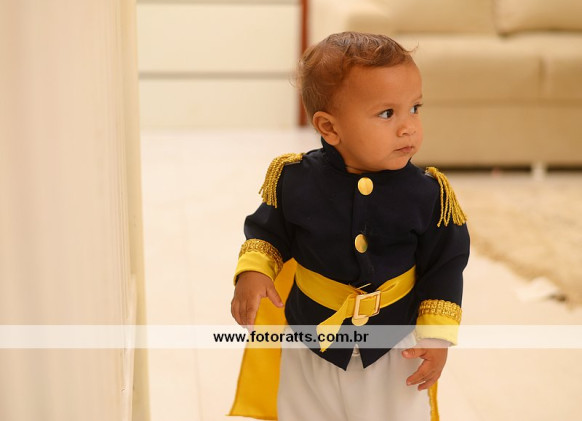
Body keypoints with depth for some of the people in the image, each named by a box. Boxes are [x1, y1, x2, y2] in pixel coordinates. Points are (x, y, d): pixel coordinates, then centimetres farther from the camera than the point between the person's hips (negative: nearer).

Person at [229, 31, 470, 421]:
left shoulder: (428, 195, -15)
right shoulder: (294, 180, -14)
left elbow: (445, 266, -5)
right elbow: (268, 232, 2)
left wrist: (437, 336, -8)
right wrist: (253, 273, -16)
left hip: (395, 350, -1)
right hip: (311, 351, 1)